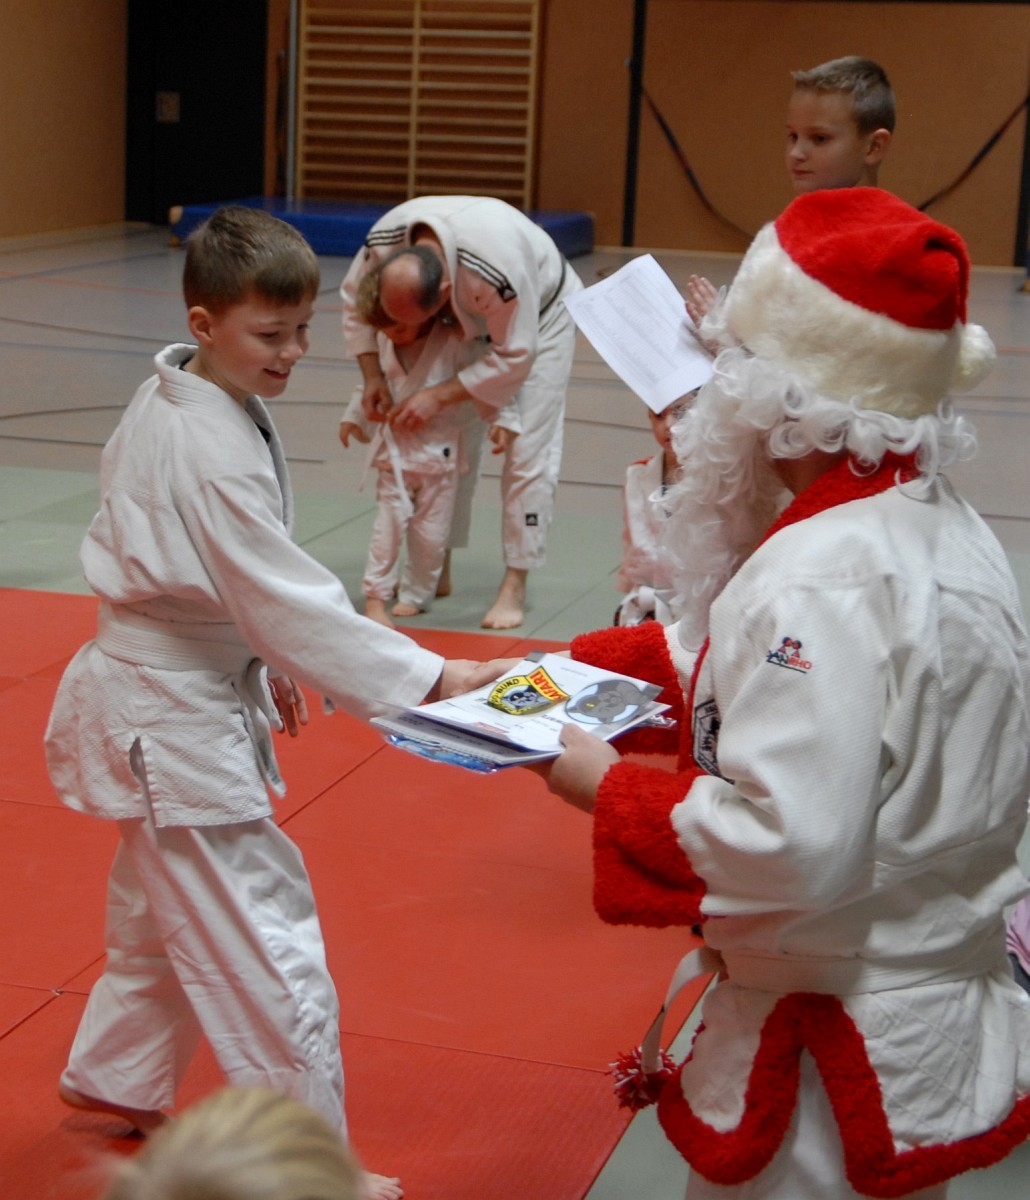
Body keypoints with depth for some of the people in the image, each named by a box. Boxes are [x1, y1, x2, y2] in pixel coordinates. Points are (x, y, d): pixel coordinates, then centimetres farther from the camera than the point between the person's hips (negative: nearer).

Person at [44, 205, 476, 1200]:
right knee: (270, 956, -2)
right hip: (178, 720, -10)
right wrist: (433, 678, -28)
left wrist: (258, 660, 16)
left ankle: (113, 1084, 45)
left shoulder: (167, 401, 4)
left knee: (161, 911, 27)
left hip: (164, 696, 11)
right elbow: (290, 600, -28)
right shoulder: (216, 451, -26)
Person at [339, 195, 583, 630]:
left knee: (527, 448, -12)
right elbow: (354, 297, -9)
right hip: (471, 320, 5)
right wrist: (372, 376, -18)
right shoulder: (384, 239, -30)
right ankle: (438, 568, 18)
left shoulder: (497, 268, -46)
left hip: (540, 314, -5)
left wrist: (438, 396, -35)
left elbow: (515, 357, -34)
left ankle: (515, 586, -4)